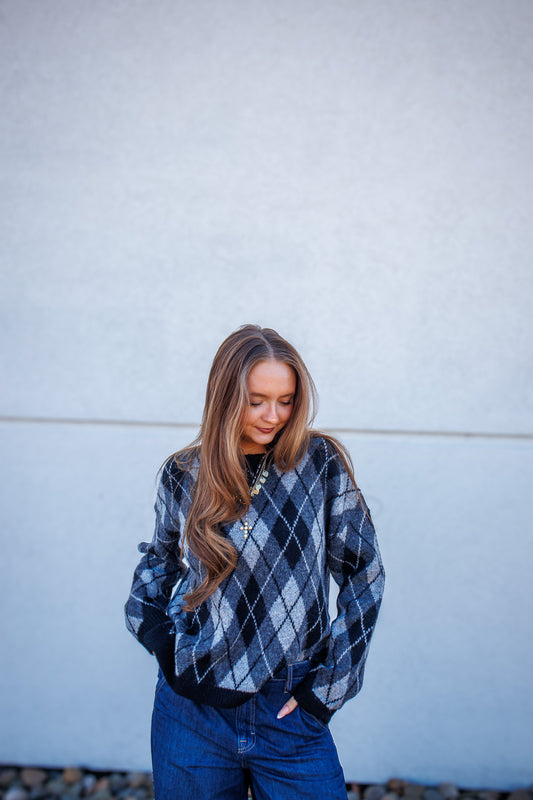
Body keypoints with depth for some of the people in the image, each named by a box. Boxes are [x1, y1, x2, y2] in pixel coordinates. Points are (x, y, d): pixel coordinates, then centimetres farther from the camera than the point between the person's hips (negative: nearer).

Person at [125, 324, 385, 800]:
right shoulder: (183, 474, 1)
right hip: (193, 709, 2)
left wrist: (327, 685, -5)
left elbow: (363, 574, -3)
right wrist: (151, 623, 2)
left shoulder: (320, 463, -6)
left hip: (287, 712, -1)